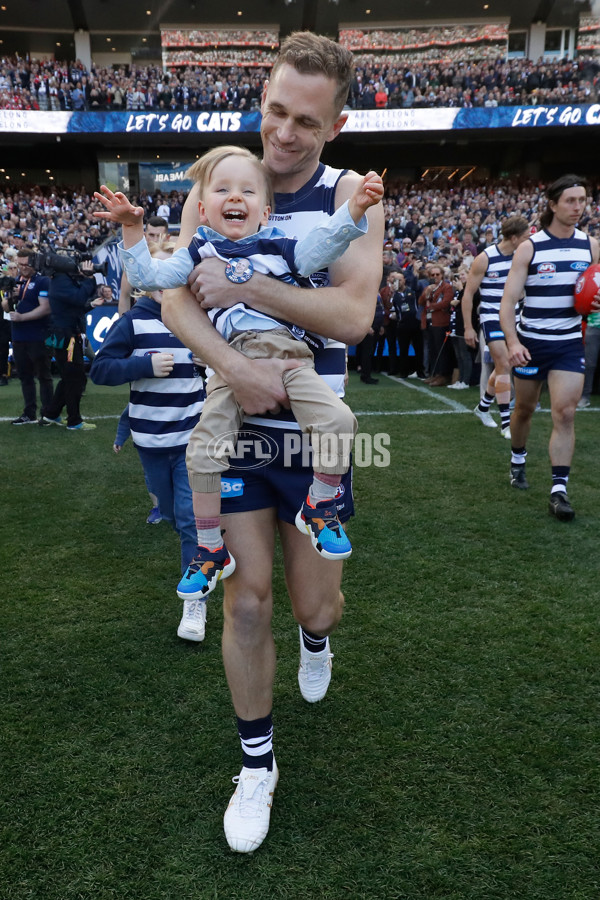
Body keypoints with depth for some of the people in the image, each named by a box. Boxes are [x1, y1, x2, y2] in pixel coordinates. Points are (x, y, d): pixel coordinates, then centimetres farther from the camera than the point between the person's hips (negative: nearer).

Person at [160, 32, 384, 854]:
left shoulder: (351, 195, -5)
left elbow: (353, 316, -20)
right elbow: (175, 300, -10)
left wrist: (243, 285, -23)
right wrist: (233, 363, -28)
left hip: (314, 431, 0)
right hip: (233, 423, 1)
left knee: (316, 603, 8)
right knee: (247, 599, 2)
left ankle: (316, 637, 50)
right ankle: (257, 762, 25)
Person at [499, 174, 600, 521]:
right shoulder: (529, 248, -8)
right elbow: (508, 301, -11)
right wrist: (512, 341, -25)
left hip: (569, 343, 2)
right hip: (531, 342, -1)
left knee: (565, 413, -9)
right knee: (524, 408, 13)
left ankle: (559, 490, -5)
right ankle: (518, 460, 41)